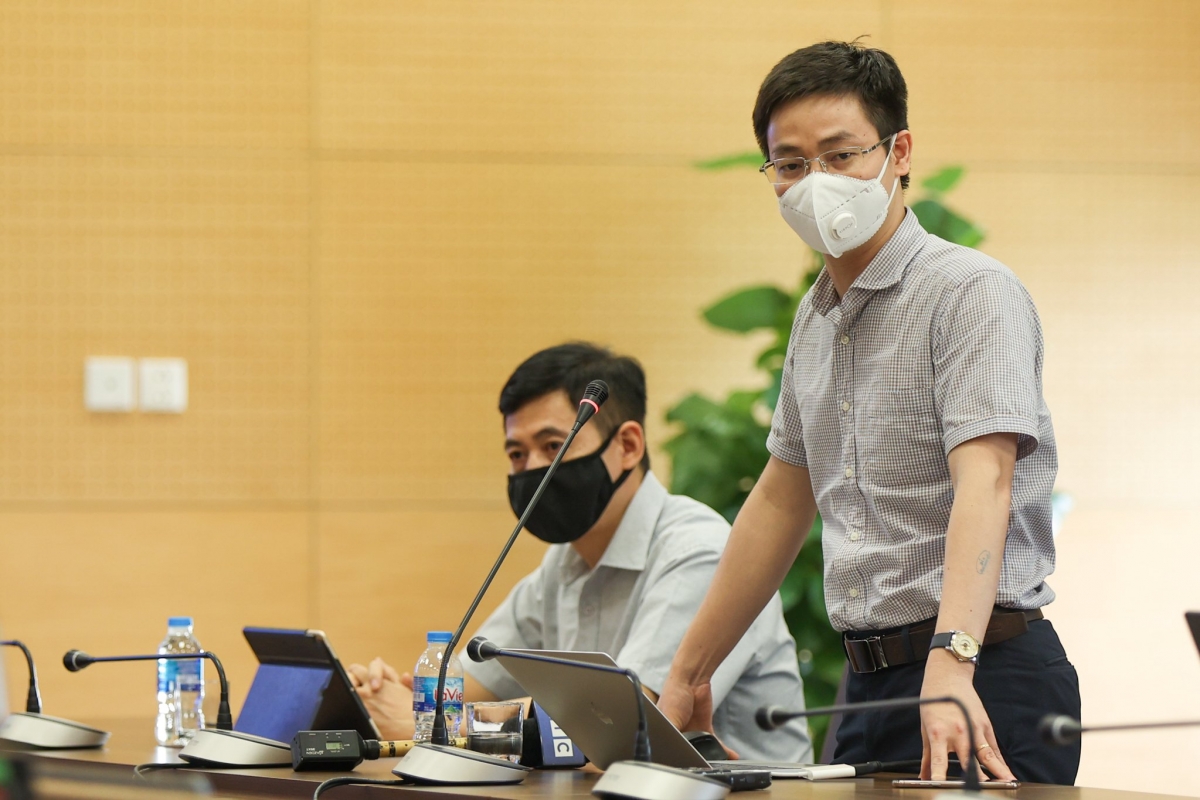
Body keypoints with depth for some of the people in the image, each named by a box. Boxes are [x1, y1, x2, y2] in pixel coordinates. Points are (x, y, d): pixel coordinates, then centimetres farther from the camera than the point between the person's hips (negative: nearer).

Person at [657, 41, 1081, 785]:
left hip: (983, 691, -7)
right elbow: (782, 503, 23)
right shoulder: (817, 317, 14)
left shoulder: (974, 293, -11)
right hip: (872, 681, 7)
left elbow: (984, 481, -25)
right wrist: (689, 675, 23)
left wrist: (951, 665, -40)